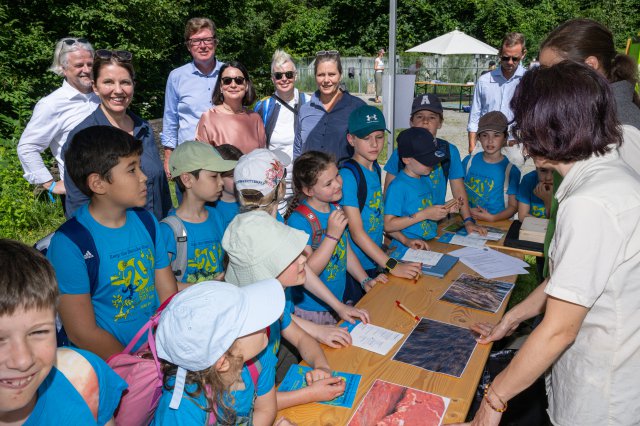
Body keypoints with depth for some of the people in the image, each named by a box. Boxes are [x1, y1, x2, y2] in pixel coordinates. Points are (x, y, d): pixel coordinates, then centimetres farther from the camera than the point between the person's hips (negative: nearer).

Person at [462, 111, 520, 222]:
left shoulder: (511, 170, -2)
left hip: (498, 222, -1)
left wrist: (492, 218, -15)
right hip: (468, 220, 2)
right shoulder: (468, 161, 6)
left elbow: (513, 206, 1)